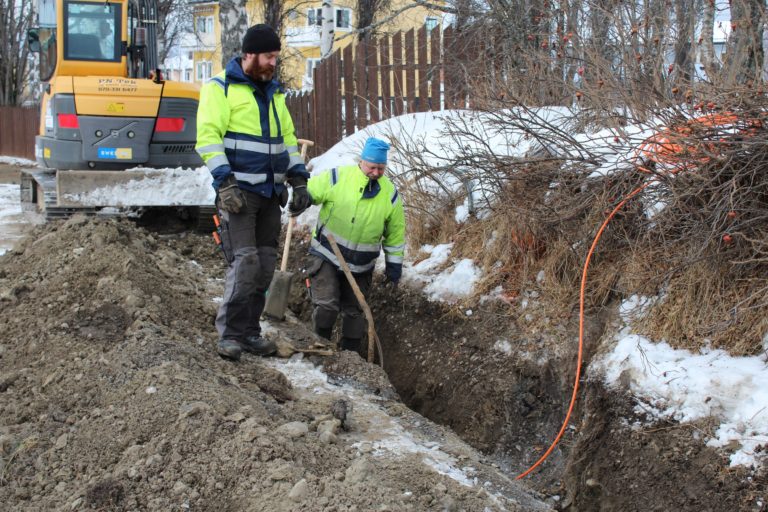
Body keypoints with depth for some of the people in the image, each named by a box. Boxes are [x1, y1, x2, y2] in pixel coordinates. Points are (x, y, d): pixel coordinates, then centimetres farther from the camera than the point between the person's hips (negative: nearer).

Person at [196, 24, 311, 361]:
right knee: (245, 261, -14)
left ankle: (249, 331, 15)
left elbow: (287, 139, 23)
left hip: (270, 192, 7)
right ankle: (230, 334, -5)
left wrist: (299, 180, 12)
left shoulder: (274, 93, 19)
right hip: (238, 191, -7)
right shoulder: (220, 88, -3)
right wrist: (224, 182, -20)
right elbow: (208, 137, -11)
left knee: (265, 265, 6)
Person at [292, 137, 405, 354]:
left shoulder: (390, 194, -2)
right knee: (327, 305, -12)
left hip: (361, 266, 3)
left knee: (354, 311, 11)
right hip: (326, 255, -3)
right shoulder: (337, 177, -12)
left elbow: (396, 233, 6)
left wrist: (394, 265, 6)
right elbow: (310, 190, -7)